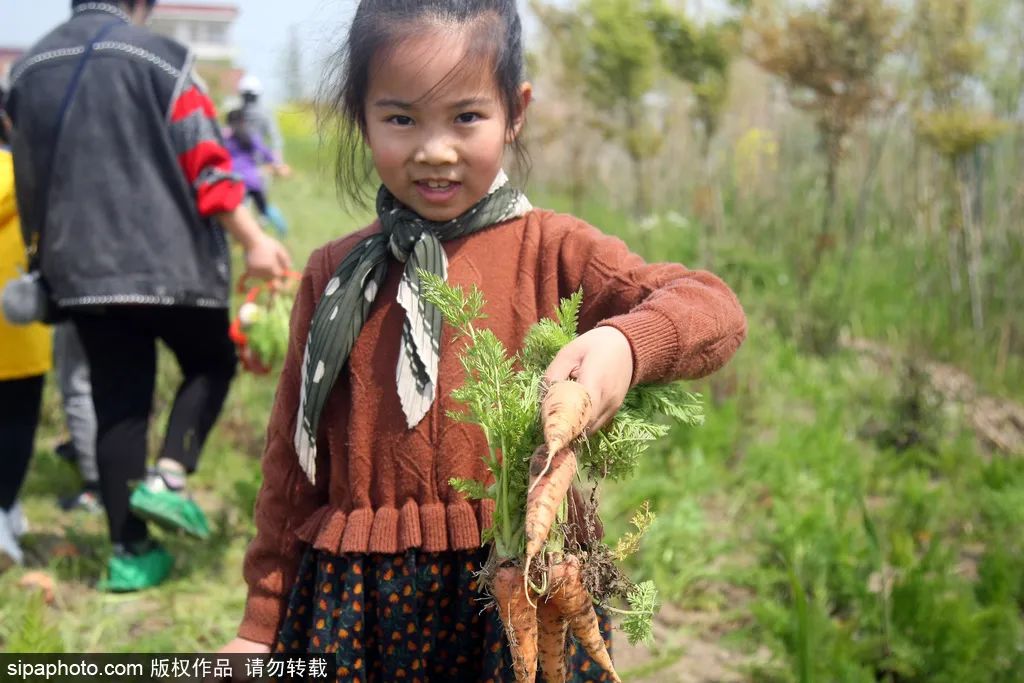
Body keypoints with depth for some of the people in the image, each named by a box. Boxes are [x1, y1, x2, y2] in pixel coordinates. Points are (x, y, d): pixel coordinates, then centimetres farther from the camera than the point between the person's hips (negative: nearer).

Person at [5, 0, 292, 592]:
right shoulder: (159, 56, -5)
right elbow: (206, 163, -12)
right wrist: (254, 240, -11)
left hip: (83, 270, 5)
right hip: (171, 261, -4)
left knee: (117, 404, 10)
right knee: (211, 365, 17)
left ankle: (130, 552, 11)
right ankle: (169, 477, -4)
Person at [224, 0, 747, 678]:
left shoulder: (552, 251, -4)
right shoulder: (336, 275, 3)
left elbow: (713, 306, -13)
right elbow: (292, 467, 8)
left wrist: (624, 343, -35)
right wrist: (263, 623, 11)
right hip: (356, 602, 2)